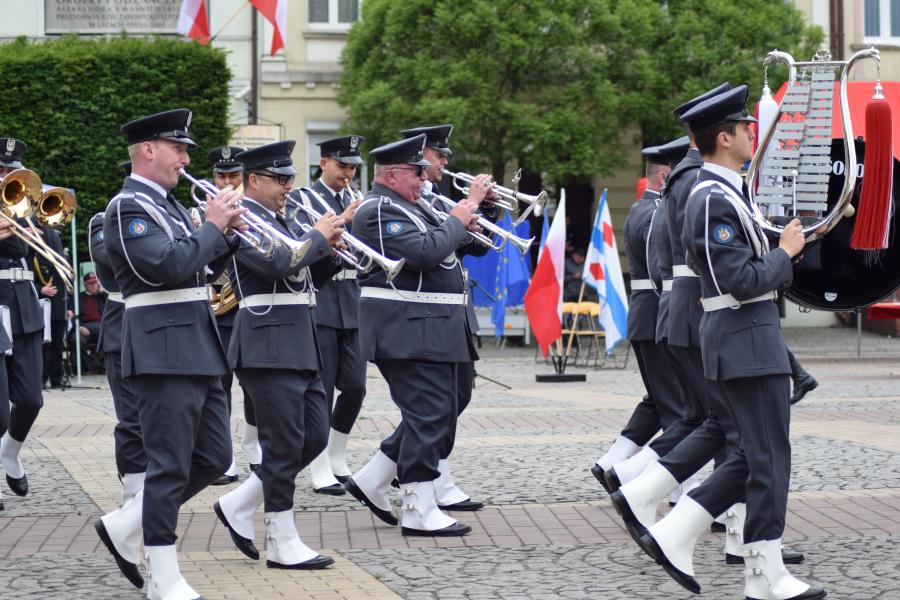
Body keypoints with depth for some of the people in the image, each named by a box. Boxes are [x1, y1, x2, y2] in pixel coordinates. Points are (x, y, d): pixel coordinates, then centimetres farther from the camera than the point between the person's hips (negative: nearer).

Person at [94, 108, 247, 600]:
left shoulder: (168, 205, 19)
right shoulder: (128, 208, -11)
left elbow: (199, 271, 21)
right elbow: (167, 266, -24)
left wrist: (227, 233, 6)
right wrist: (212, 226, -12)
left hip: (197, 348, 10)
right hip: (163, 350, -10)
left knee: (212, 459, 10)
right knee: (170, 466, -6)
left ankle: (124, 527, 22)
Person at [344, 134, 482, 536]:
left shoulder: (405, 207, 19)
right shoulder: (380, 210, -14)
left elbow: (434, 246, 21)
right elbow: (425, 251, -26)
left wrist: (470, 205, 6)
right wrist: (457, 221, -12)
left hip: (430, 329, 11)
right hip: (410, 330, -11)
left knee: (432, 415, 14)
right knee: (428, 416, -8)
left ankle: (372, 481, 21)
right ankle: (420, 512, -3)